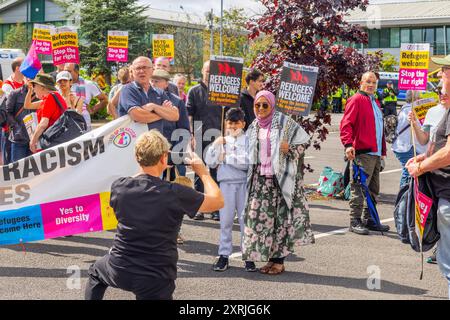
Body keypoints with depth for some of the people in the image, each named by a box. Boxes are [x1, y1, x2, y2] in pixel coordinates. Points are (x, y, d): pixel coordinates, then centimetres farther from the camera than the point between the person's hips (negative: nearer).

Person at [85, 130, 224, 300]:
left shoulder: (118, 187, -8)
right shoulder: (175, 194, -18)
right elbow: (218, 201, -7)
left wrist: (147, 169, 19)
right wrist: (203, 171, 6)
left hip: (119, 270, 3)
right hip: (155, 280, -3)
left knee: (96, 271, 35)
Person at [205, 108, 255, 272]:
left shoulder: (247, 140, 2)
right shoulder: (222, 141, 12)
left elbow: (247, 161, -12)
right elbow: (210, 162, 6)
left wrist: (226, 158, -6)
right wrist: (216, 145, -5)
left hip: (244, 183, -2)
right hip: (226, 183, 2)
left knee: (246, 220, 2)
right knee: (226, 220, 5)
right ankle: (224, 255, 11)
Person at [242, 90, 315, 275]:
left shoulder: (284, 123, -3)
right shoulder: (254, 128, 14)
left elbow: (302, 144, -1)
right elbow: (248, 153, 25)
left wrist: (289, 149, -18)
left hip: (280, 178, -5)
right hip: (260, 180, 5)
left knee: (281, 217, -5)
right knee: (261, 217, 1)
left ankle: (279, 260, 2)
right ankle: (270, 258, 11)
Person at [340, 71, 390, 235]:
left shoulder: (375, 103, 22)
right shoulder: (356, 100, -5)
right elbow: (346, 123, -15)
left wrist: (383, 151, 24)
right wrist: (348, 144, -27)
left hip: (376, 154, 9)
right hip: (362, 153, -9)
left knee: (373, 189, 13)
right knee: (359, 188, -8)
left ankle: (369, 220, 21)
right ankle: (355, 221, -3)